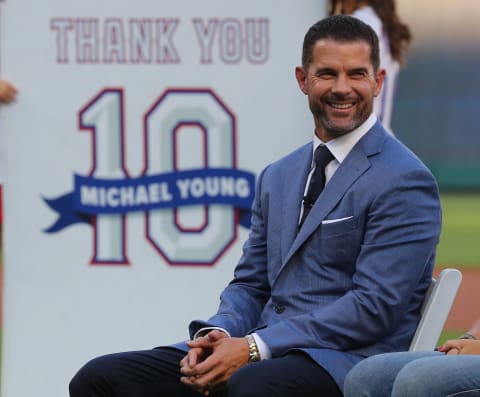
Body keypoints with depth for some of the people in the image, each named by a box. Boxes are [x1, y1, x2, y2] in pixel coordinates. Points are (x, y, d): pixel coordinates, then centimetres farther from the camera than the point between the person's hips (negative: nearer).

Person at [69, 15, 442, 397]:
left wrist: (253, 348, -17)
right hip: (267, 351, 7)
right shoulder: (277, 178, 20)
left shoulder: (405, 181, -5)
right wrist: (216, 335, -3)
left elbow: (374, 308, -13)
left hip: (345, 362, -7)